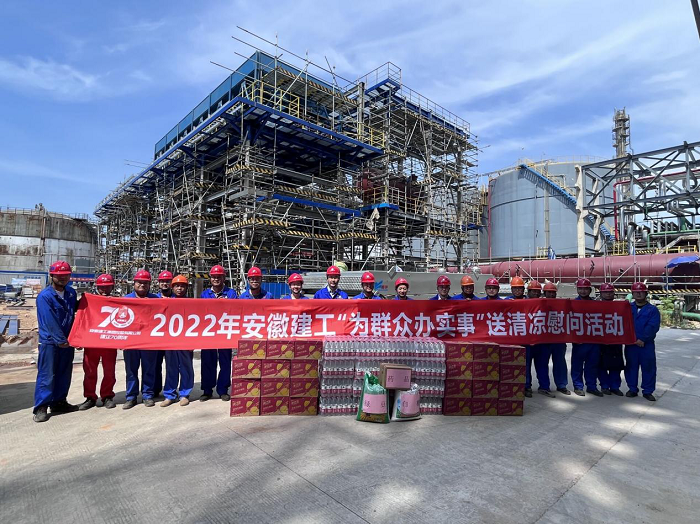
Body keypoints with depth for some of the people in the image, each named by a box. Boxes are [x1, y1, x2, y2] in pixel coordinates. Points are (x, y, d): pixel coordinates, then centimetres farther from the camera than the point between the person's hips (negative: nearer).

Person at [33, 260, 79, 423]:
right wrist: (60, 340, -15)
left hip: (67, 340, 6)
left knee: (64, 373, 11)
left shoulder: (71, 293, 7)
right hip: (50, 341, -6)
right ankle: (41, 407, 6)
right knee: (46, 375, -3)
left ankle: (59, 402, 23)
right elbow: (50, 321, -16)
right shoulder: (44, 296, -12)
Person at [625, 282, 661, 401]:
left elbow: (653, 326, -10)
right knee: (631, 367, 8)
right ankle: (632, 389, 20)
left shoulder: (653, 309, 1)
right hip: (630, 344, 2)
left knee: (648, 367, 3)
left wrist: (642, 339, -17)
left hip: (647, 344, -2)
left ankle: (648, 391, 15)